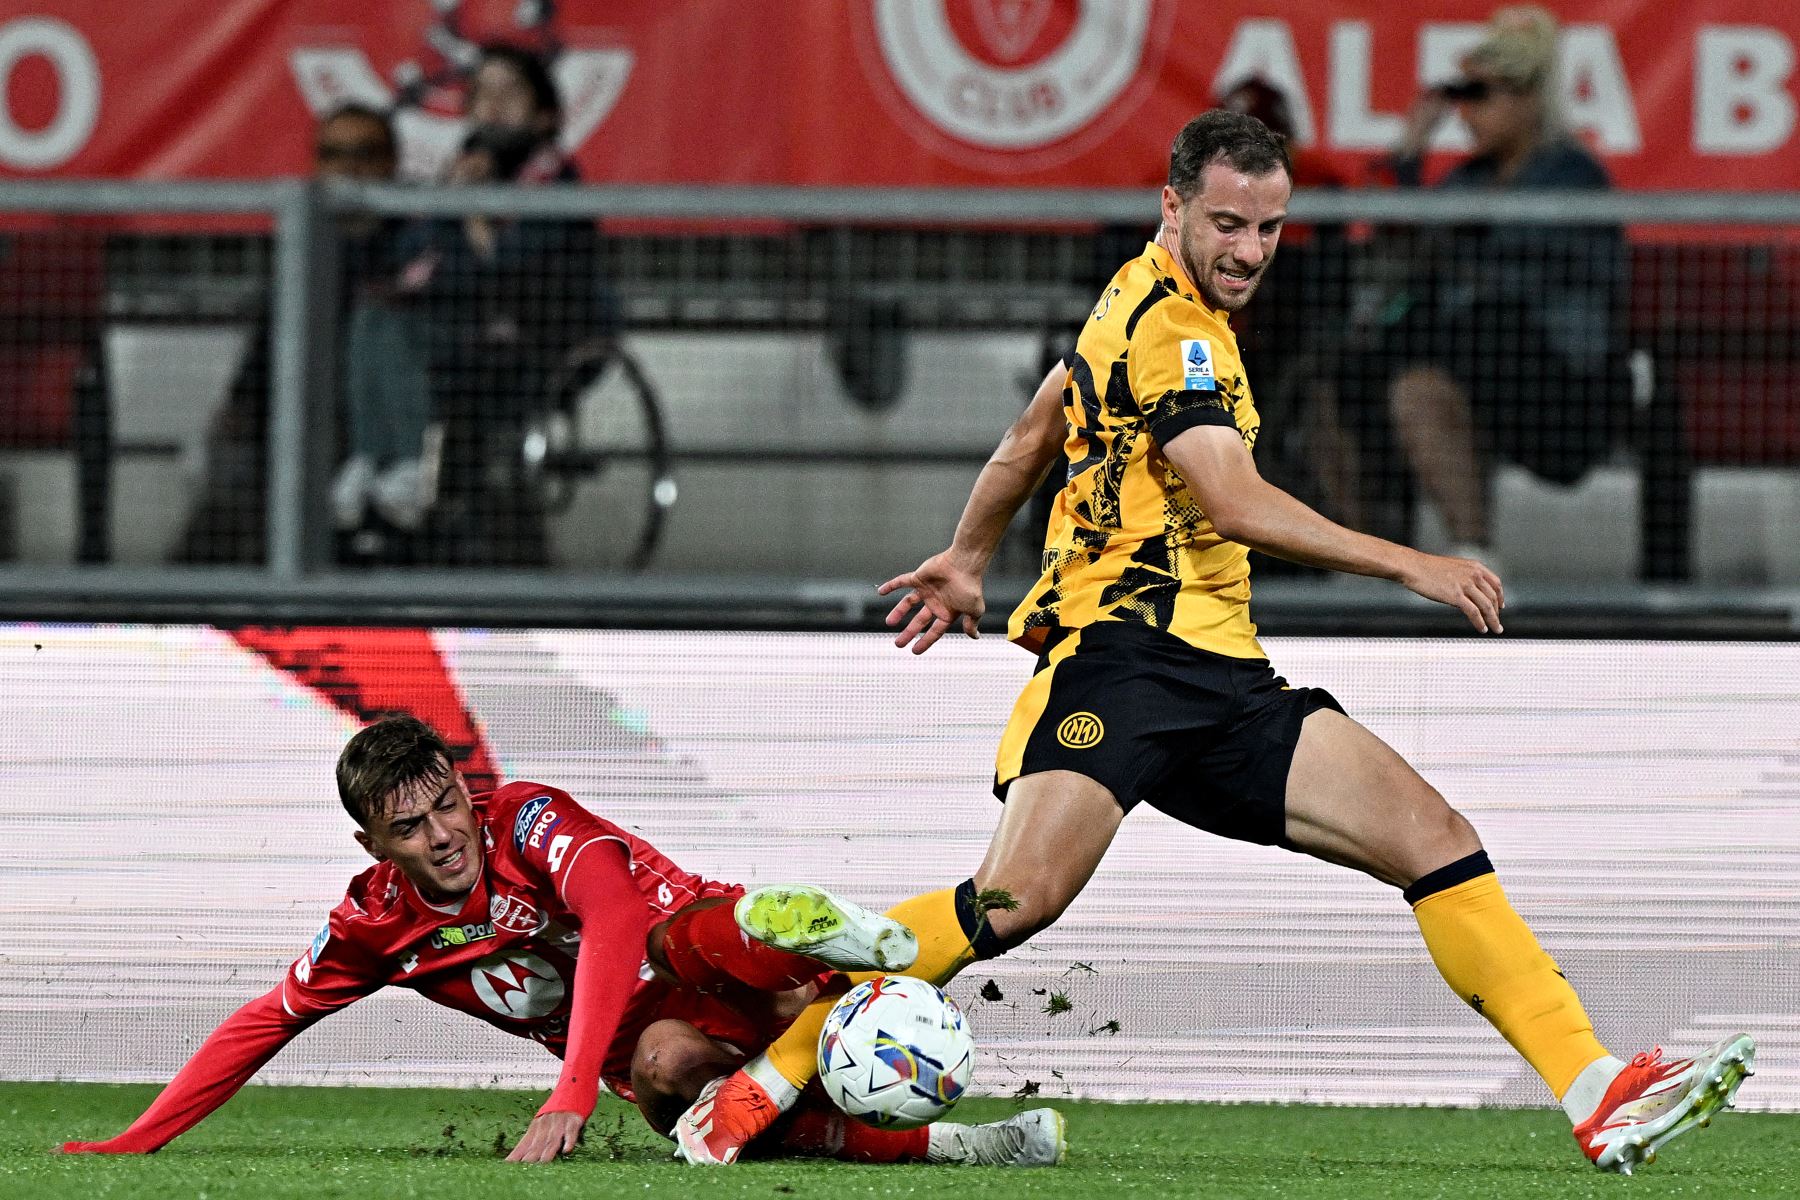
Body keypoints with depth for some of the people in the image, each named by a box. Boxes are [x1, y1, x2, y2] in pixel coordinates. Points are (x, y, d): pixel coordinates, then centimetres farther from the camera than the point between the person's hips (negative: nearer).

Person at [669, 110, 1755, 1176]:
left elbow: (1036, 432, 33)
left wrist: (969, 557, 46)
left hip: (1223, 684, 9)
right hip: (1123, 645, -9)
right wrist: (1407, 566, -20)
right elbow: (1231, 503, -20)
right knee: (1017, 899, -26)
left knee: (1436, 840, -4)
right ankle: (764, 1079, -14)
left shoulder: (1148, 298, 21)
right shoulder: (1170, 328, -9)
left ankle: (1601, 1098, -11)